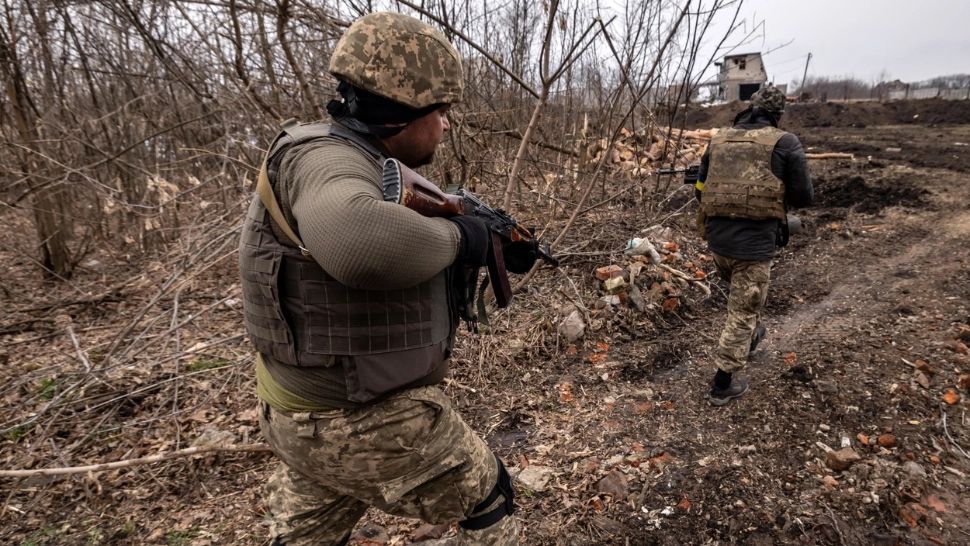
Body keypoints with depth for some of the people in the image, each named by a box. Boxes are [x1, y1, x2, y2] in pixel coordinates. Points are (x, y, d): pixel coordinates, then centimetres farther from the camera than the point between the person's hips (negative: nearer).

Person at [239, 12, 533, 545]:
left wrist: (497, 245, 8)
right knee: (485, 495, 17)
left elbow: (397, 240, 17)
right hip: (368, 425, -9)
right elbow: (357, 241, -47)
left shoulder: (349, 161, 6)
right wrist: (457, 236, -28)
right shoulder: (324, 159, -24)